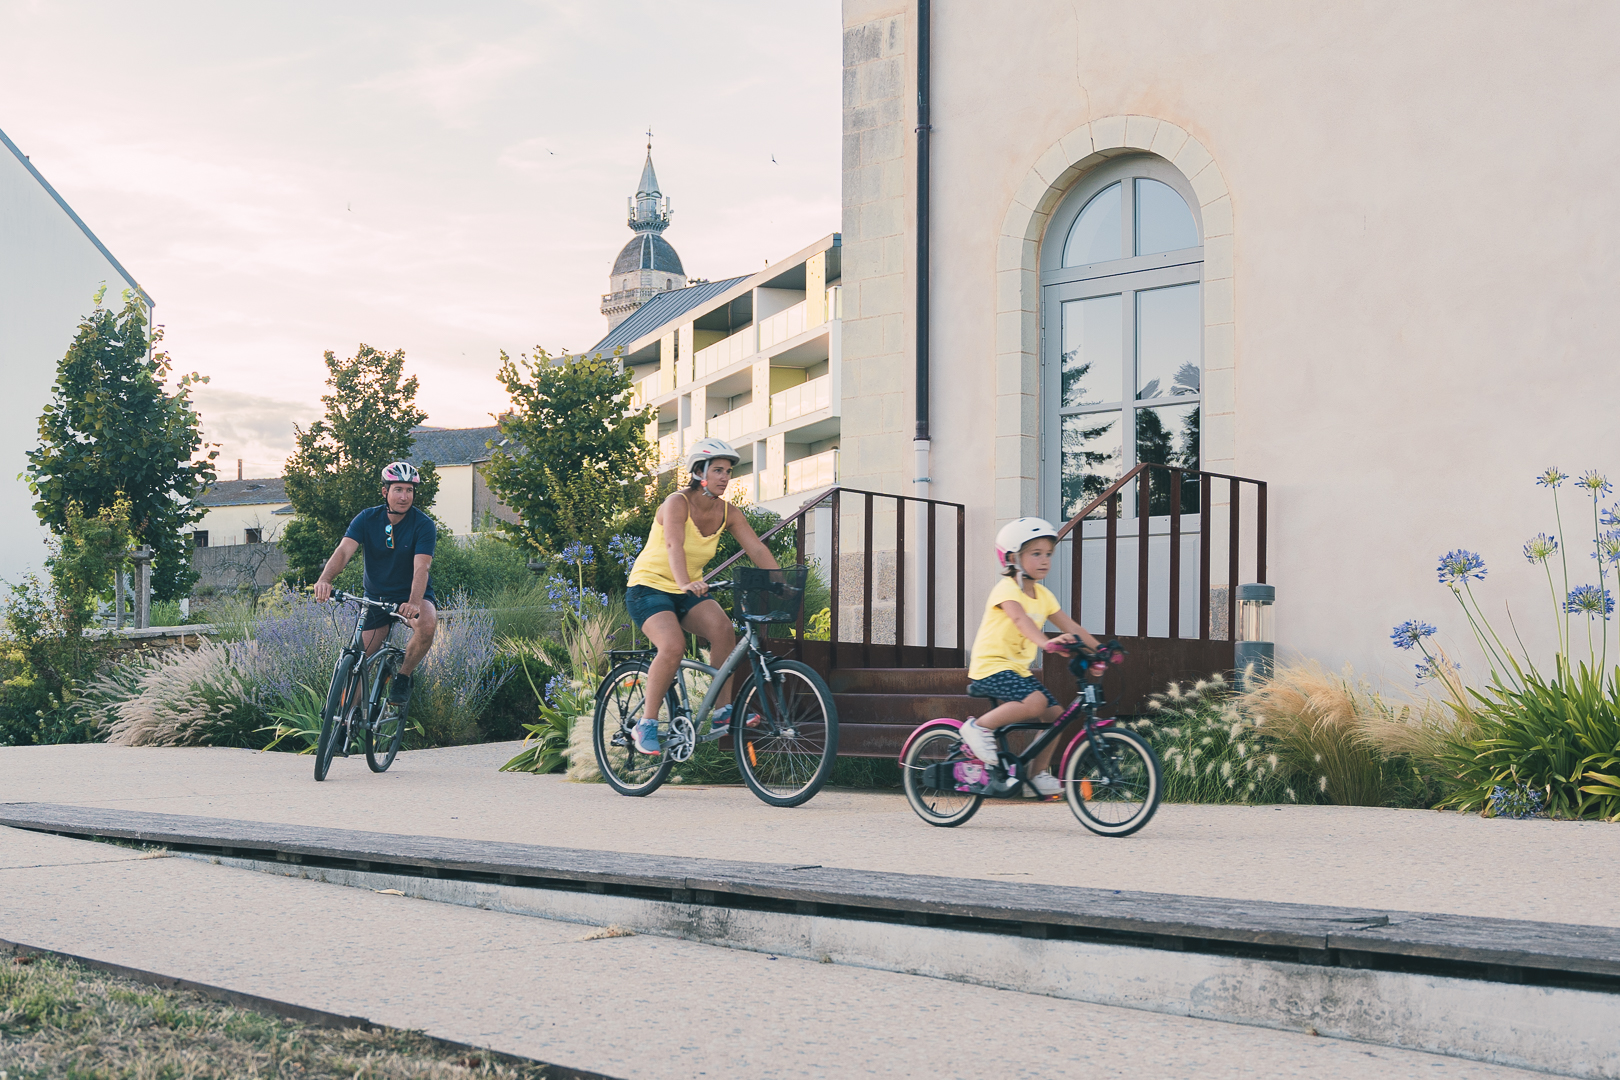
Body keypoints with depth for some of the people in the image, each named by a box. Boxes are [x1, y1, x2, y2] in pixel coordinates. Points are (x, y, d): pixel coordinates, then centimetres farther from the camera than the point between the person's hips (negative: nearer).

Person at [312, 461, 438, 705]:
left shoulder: (424, 525, -16)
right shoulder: (367, 519, -9)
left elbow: (421, 568, -29)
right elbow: (343, 551, -23)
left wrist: (413, 603, -48)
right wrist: (325, 579, -44)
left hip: (412, 595, -3)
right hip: (376, 597, 3)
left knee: (427, 625, -35)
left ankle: (403, 677, -10)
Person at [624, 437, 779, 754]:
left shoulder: (727, 513, -2)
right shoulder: (678, 503, -19)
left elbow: (757, 549, -9)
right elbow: (674, 545, -36)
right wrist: (685, 583, -53)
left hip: (688, 592, 5)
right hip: (649, 586, -5)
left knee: (722, 627, -25)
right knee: (673, 646, -29)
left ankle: (722, 712, -16)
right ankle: (647, 725, -15)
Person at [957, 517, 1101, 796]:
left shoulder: (1043, 595, 12)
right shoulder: (1007, 588, -13)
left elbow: (1069, 626, 10)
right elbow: (1020, 618, -32)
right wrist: (1045, 642, -49)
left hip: (1018, 668, 8)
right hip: (991, 666, -8)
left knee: (1055, 712, -4)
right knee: (1035, 701, -30)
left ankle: (1040, 773, 10)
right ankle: (979, 727, -14)